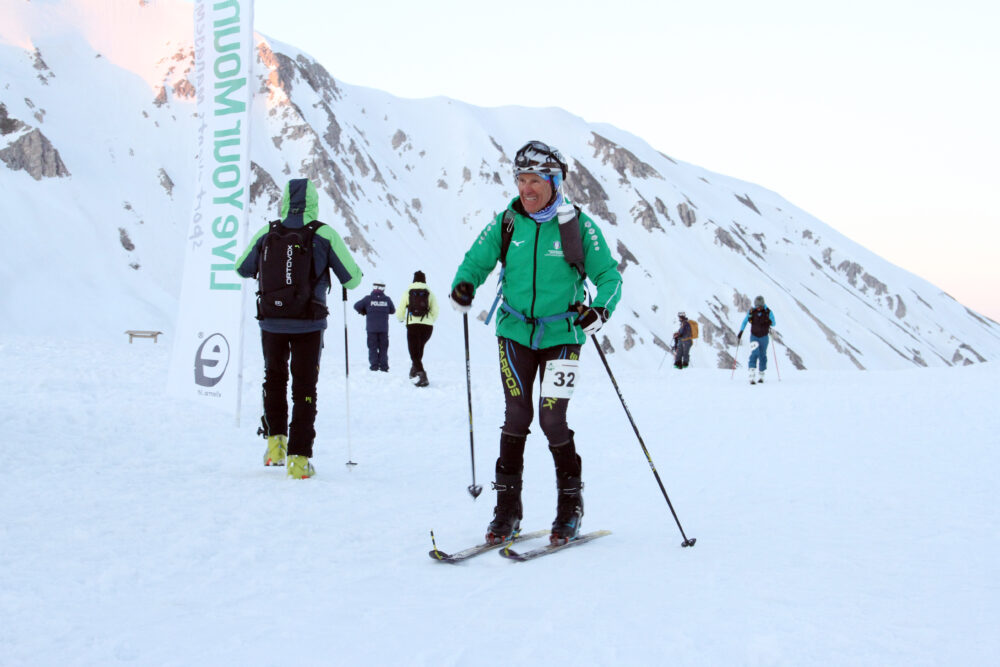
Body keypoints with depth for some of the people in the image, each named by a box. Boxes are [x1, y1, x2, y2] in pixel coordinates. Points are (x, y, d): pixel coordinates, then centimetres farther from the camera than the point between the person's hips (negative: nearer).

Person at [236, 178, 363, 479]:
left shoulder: (266, 234, -1)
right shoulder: (325, 234, -7)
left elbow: (242, 269, 13)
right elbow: (353, 279, -3)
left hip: (271, 323, 2)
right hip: (309, 325, -2)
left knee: (274, 378, 26)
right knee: (304, 388, 8)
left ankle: (275, 438, 21)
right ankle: (299, 457, 6)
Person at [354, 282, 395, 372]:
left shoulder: (368, 298, -6)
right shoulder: (387, 299, -2)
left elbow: (356, 306, -4)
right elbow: (392, 310, 9)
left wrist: (363, 312, 14)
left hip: (371, 328, -1)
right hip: (384, 328, 1)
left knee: (372, 347, 7)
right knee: (383, 347, 10)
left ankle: (374, 365, 0)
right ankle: (384, 366, 5)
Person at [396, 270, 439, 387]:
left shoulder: (407, 292, 6)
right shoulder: (429, 293, 8)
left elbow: (400, 313, 5)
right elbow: (435, 312, 5)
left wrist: (401, 319, 27)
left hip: (413, 325, -2)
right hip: (428, 326, 2)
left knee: (414, 353, 1)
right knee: (419, 348, 28)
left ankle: (421, 374, -18)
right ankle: (415, 369, 32)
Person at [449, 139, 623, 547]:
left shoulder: (578, 225, -6)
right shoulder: (507, 222, 1)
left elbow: (609, 275, -3)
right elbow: (477, 260, 5)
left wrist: (600, 309, -23)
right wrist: (463, 284, -18)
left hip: (561, 335, -2)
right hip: (515, 331, 2)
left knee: (552, 420, -6)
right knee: (516, 416, -2)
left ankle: (570, 507, 13)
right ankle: (507, 510, 9)